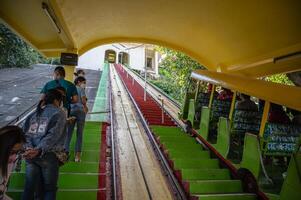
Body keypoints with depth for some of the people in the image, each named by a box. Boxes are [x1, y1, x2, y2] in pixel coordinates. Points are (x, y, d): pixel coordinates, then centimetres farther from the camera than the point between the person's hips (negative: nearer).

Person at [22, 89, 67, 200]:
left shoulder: (34, 114, 18)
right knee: (49, 189, 9)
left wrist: (29, 148, -10)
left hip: (30, 156, 5)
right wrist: (39, 150, -21)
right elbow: (53, 135, -15)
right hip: (49, 156, -5)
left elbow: (25, 133, 3)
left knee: (29, 187, 14)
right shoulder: (59, 113, 0)